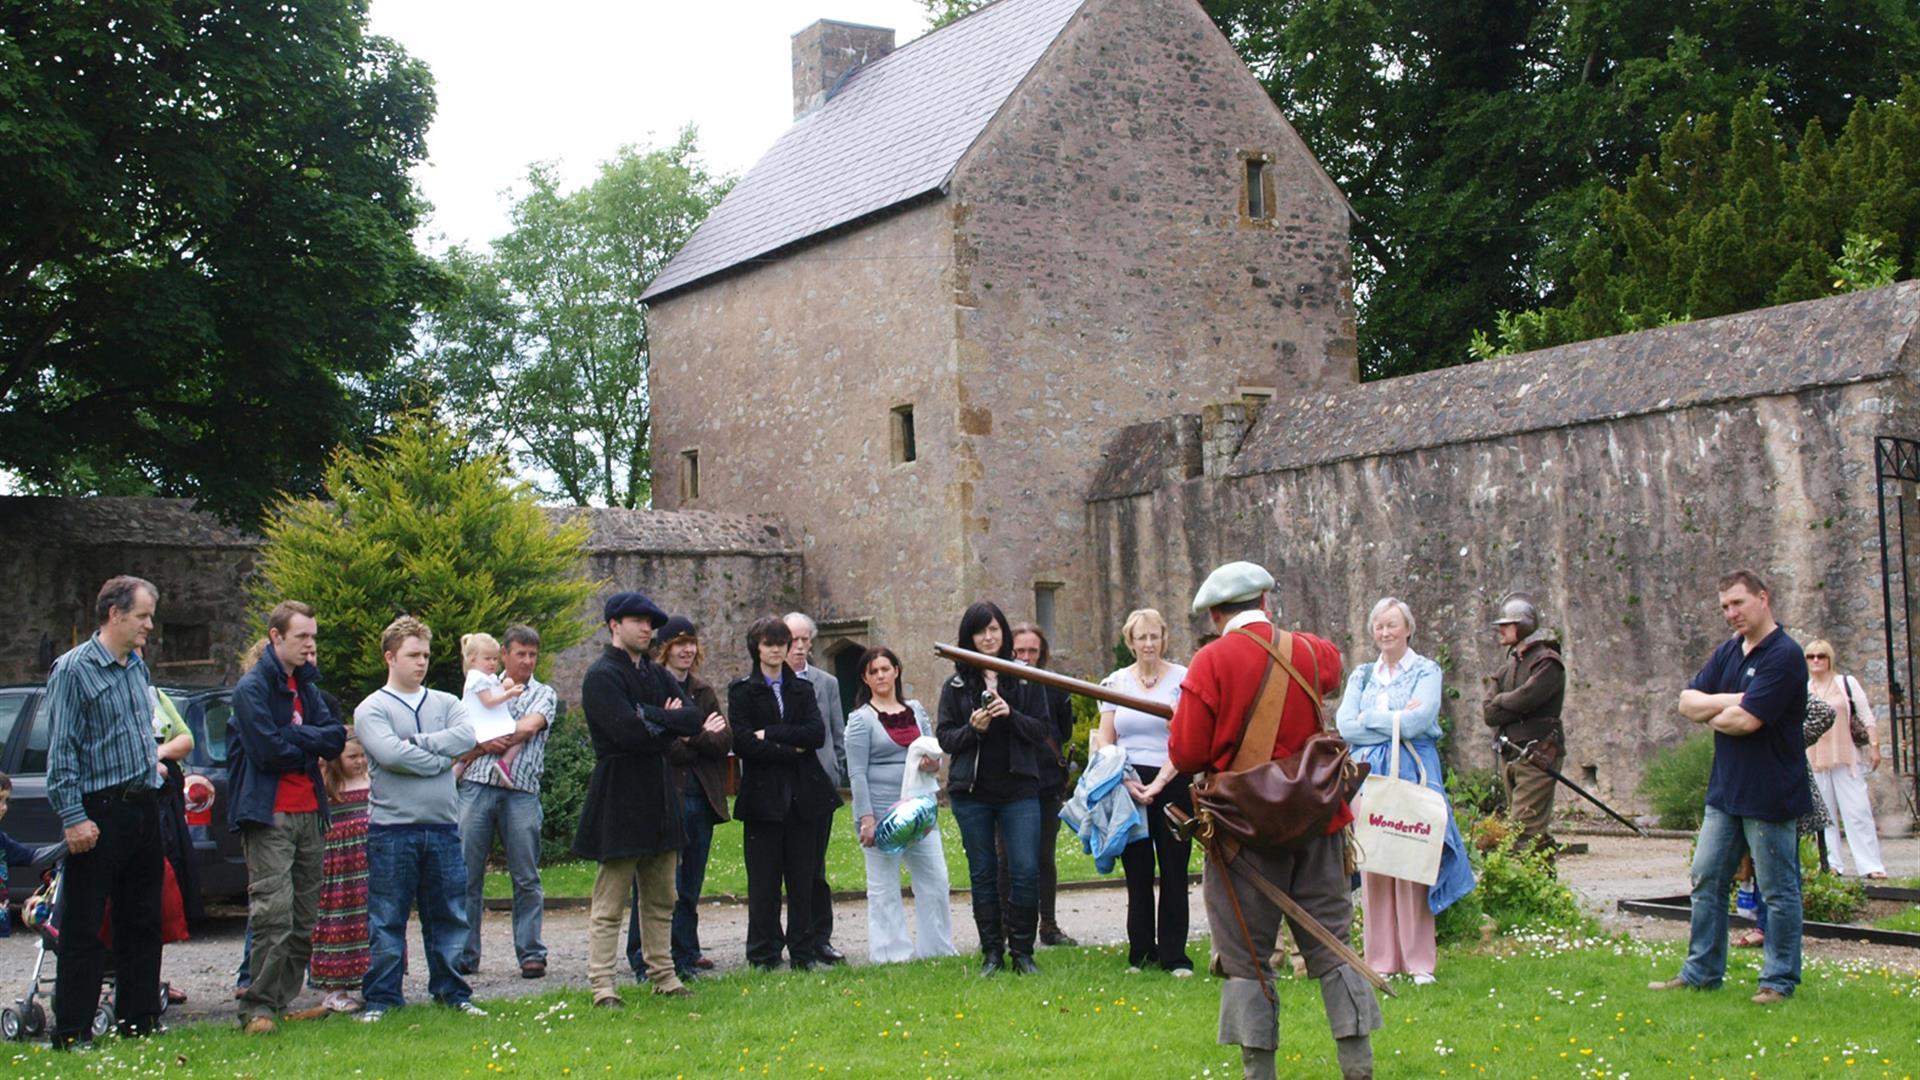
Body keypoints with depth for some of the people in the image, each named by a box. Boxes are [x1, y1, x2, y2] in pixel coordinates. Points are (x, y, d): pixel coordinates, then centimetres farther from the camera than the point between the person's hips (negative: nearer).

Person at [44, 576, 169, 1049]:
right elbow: (61, 751, -13)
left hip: (143, 810, 8)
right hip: (100, 812, -8)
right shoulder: (73, 669, -9)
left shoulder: (137, 667, 14)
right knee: (83, 930, -3)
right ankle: (72, 1033, 3)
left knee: (143, 923, 12)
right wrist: (73, 817, -17)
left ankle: (139, 1023, 20)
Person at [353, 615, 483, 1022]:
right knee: (387, 920, 2)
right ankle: (381, 999, 9)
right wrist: (442, 760, -8)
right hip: (392, 829, -4)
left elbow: (467, 736, -7)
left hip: (443, 827, 4)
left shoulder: (446, 703, 13)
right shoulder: (371, 709, 0)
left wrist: (416, 742, -12)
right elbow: (391, 754, -17)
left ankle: (451, 991, 19)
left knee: (448, 916, 9)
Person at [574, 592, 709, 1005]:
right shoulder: (602, 675, -10)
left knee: (661, 898, 14)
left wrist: (650, 718, -13)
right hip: (619, 797, -8)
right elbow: (627, 730, -23)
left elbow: (692, 719, 2)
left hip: (659, 795, 8)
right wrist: (667, 720, -8)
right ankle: (602, 984, -1)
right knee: (610, 902, -4)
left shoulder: (656, 674, 15)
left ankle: (663, 975, 22)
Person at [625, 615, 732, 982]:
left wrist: (691, 738, -13)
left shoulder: (703, 692, 16)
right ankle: (646, 960, 0)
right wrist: (704, 738, -7)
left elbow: (725, 741, 5)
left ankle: (685, 952, 19)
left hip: (701, 798, 6)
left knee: (691, 883, 11)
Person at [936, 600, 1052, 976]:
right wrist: (972, 728, -14)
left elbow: (1042, 731, 3)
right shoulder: (956, 685, 6)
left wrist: (1011, 715, -14)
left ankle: (1022, 951, 5)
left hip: (1019, 789, -1)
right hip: (971, 791, 1)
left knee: (1026, 871, -7)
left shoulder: (1026, 679, 5)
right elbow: (944, 739, 4)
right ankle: (992, 951, 16)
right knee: (982, 874, 7)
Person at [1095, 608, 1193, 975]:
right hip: (1128, 787, 2)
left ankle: (1174, 954, 5)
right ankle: (1140, 952, 13)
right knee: (1137, 872, 5)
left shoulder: (1182, 679, 0)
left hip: (1171, 784, -2)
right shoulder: (1115, 683, 9)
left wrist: (1158, 784, -13)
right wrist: (1125, 781, -6)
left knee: (1174, 871, -1)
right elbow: (1105, 742, 8)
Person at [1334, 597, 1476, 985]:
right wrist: (1396, 723, -6)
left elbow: (1418, 720, -11)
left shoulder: (1426, 671, 5)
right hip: (1369, 773, 3)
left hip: (1413, 772, -3)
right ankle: (1381, 959, 5)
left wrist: (1370, 718, -2)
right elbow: (1344, 725, 1)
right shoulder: (1362, 675, 15)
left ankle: (1419, 960, -1)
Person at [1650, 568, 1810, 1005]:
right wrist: (1729, 701, -14)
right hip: (1725, 789, 8)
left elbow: (1746, 720, -23)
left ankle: (1779, 980, 12)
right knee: (1706, 882, 11)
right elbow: (1688, 702, 3)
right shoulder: (1728, 652, 11)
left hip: (1769, 793, -8)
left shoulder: (1784, 655, -15)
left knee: (1778, 890, 3)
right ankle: (1701, 972, 20)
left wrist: (1712, 715, -3)